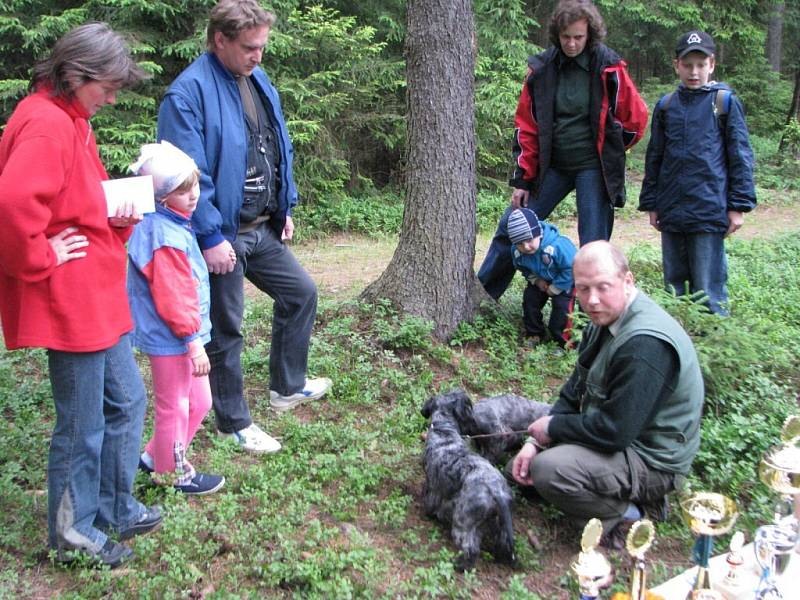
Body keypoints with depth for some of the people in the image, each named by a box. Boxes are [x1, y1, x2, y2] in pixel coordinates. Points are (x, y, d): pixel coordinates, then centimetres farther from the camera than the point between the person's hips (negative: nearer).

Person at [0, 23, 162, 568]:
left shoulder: (72, 120, 14)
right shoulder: (46, 125, -19)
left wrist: (117, 217, 4)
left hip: (98, 295, 10)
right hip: (69, 300, -10)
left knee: (126, 401, 19)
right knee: (83, 425, 5)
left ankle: (115, 508, 37)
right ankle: (75, 533, 25)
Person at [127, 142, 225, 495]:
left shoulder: (174, 224, 8)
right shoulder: (165, 238, -24)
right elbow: (172, 301, -25)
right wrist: (193, 340, -19)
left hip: (180, 335, 10)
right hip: (171, 338, -10)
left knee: (199, 402, 20)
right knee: (174, 407, 8)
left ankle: (155, 457, 34)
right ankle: (173, 473, 26)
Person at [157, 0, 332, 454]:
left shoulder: (259, 81, 8)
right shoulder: (190, 92, -18)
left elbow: (280, 149, 16)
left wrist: (286, 208, 14)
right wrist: (211, 236, -22)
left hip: (263, 229, 8)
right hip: (223, 235, -8)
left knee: (301, 293, 18)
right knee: (226, 330, 5)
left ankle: (288, 387, 36)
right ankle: (234, 424, 22)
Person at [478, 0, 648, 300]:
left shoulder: (608, 68, -9)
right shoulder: (542, 68, -2)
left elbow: (635, 118, 0)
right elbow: (526, 127, 2)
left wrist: (608, 152, 8)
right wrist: (522, 179, 1)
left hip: (593, 169, -3)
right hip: (552, 167, 3)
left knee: (593, 244, -3)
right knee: (510, 226, 5)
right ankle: (480, 295, 21)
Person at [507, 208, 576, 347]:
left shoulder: (557, 246, -43)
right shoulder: (517, 252, -25)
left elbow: (570, 269, -30)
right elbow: (523, 268, 0)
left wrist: (554, 289, -22)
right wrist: (536, 280, -14)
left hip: (565, 280, -5)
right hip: (540, 279, 5)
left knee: (561, 305, -16)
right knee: (530, 299, -2)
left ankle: (562, 342, 0)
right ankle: (534, 334, 18)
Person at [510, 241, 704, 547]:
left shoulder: (646, 345, -30)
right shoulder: (606, 319, 2)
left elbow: (615, 431, -29)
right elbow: (574, 393, 8)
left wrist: (553, 427, -14)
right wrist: (535, 441, -4)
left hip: (653, 461, -10)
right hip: (618, 434, 10)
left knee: (548, 469, -28)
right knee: (528, 460, 15)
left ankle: (626, 517, -4)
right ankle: (632, 498, 13)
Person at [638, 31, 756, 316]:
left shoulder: (725, 102, 0)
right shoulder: (666, 106, 10)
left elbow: (740, 156, 0)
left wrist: (739, 205, -4)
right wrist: (651, 204, 14)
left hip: (710, 212, -4)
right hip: (672, 212, 4)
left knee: (708, 286, -2)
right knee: (673, 282, 12)